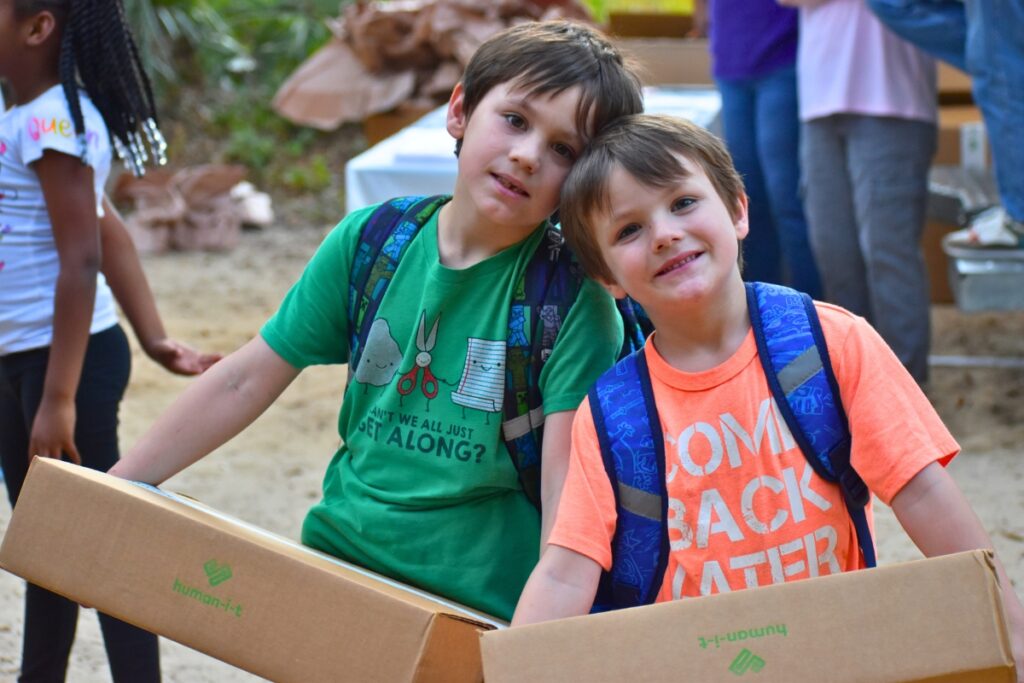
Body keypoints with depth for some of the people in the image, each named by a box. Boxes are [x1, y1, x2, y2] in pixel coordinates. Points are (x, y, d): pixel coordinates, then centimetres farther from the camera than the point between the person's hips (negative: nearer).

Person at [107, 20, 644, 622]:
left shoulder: (574, 299, -12)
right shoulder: (372, 240, -1)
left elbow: (567, 477, -21)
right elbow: (245, 381, 5)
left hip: (484, 604, -4)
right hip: (339, 558, 4)